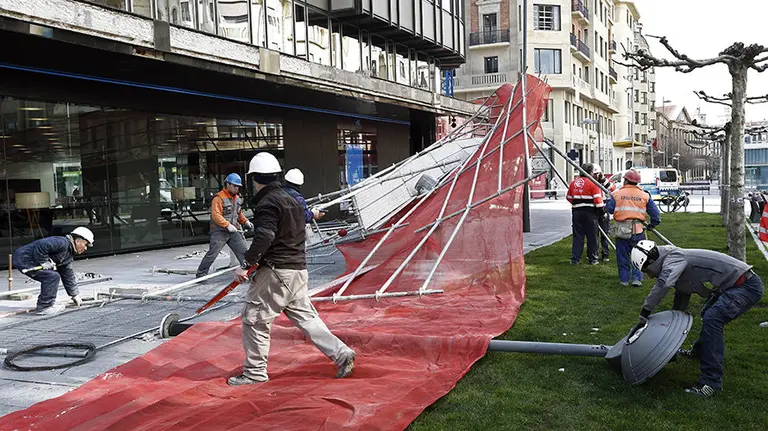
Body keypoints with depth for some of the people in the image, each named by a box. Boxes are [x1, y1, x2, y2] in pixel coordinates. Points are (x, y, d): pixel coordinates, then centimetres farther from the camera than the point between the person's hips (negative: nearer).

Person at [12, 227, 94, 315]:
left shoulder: (69, 254, 15)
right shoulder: (63, 243, -18)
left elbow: (68, 275, 21)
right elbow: (41, 245, -32)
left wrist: (75, 295, 24)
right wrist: (44, 262, -21)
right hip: (23, 259, -11)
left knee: (53, 277, 15)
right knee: (52, 277, -18)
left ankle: (49, 304, 20)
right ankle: (43, 308, -9)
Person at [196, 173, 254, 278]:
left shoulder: (237, 198, 14)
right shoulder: (219, 198, -13)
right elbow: (216, 215, -21)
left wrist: (245, 222, 9)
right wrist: (228, 225, -26)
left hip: (233, 231, 7)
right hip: (219, 231, -7)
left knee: (243, 250, 3)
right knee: (212, 253, -5)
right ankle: (201, 273, 7)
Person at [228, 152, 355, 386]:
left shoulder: (267, 203, -12)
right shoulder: (291, 200, 16)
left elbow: (264, 238, -24)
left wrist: (246, 264, -19)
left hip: (276, 272, -9)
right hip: (297, 269, 9)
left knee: (254, 318, 3)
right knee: (305, 316, 13)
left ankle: (255, 372, 10)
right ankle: (341, 354, 10)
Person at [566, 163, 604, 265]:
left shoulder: (573, 182, 9)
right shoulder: (593, 183, -7)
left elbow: (569, 197, 18)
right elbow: (598, 199, -11)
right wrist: (601, 210, -1)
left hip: (576, 212, 4)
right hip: (590, 212, -4)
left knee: (577, 236, 8)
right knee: (592, 236, 5)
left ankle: (575, 259, 6)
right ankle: (592, 259, 11)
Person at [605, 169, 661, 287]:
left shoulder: (617, 194, -2)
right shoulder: (644, 195, 4)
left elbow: (609, 209, -3)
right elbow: (655, 212, 5)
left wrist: (608, 200, 17)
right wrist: (652, 224, 21)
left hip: (621, 231, 0)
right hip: (638, 230, 1)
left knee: (622, 256, 10)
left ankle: (624, 279, 14)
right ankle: (637, 278, 4)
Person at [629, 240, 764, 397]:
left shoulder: (674, 258, -17)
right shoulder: (676, 264, 14)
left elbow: (663, 283, -40)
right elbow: (679, 307, 24)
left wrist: (643, 317, -36)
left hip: (747, 286, -11)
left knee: (712, 319, -26)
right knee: (708, 314, 30)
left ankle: (711, 382, -24)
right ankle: (699, 352, 55)